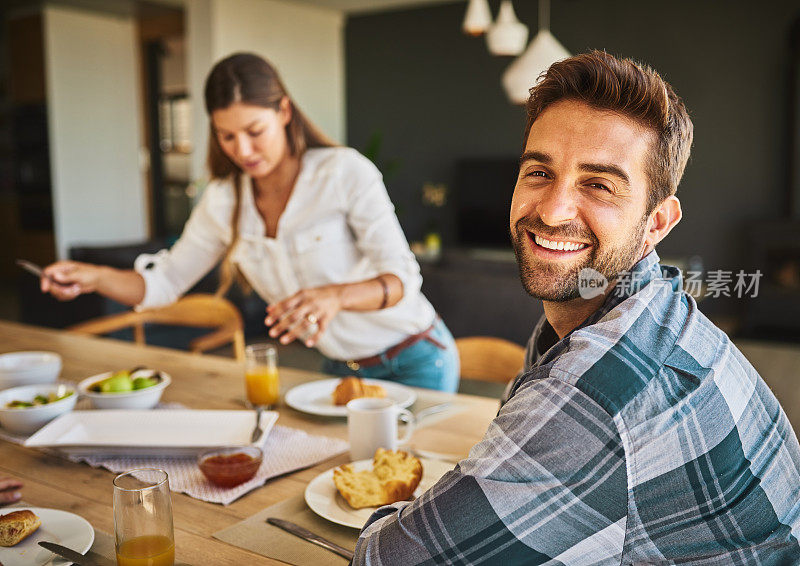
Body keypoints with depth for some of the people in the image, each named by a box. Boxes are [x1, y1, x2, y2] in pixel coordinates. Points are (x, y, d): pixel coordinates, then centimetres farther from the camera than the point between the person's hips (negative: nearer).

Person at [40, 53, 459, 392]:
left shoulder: (345, 172, -19)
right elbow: (165, 282, 3)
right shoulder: (223, 201, -4)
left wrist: (336, 295, -44)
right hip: (341, 369, 4)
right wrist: (94, 277, -15)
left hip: (415, 362, -4)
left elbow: (402, 279, -24)